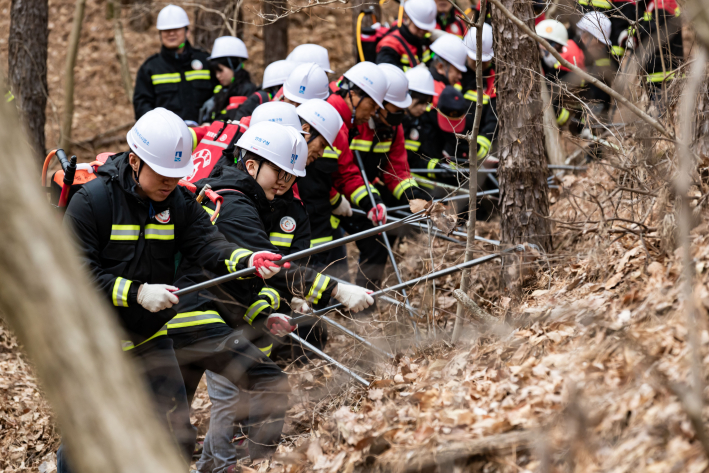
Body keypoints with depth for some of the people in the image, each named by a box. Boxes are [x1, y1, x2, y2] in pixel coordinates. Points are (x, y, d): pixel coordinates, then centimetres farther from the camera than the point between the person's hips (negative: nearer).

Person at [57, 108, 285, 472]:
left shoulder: (179, 202, -2)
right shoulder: (91, 201, -17)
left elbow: (206, 243, -17)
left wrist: (247, 260, -38)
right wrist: (137, 293, -29)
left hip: (150, 338, 5)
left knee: (178, 437, 4)